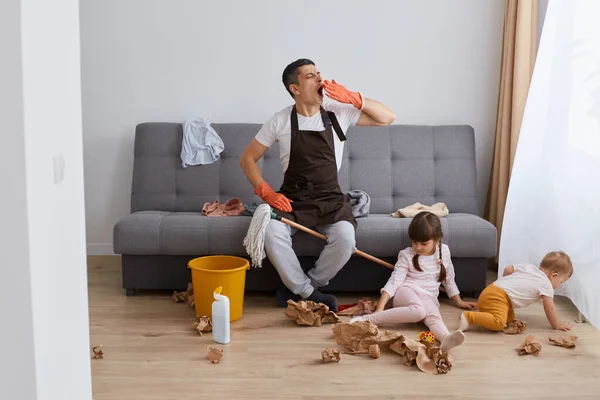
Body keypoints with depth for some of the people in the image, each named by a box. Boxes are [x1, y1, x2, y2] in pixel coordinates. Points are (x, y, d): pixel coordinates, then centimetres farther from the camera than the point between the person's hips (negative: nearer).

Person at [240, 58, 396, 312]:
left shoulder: (338, 113, 1)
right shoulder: (280, 121, -2)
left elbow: (388, 118, 0)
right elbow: (247, 159, 4)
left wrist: (352, 98, -13)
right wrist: (267, 193, -11)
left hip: (330, 200, 1)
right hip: (292, 199, -1)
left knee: (345, 238, -30)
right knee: (271, 232, -33)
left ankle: (297, 290, -6)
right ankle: (309, 294, -14)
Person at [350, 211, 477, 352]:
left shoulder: (444, 251, 7)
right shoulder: (407, 255, -3)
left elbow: (449, 280, 21)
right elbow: (393, 282, -9)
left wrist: (459, 301, 24)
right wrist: (380, 308, -18)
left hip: (428, 297, 3)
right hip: (406, 292, -3)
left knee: (433, 316, -33)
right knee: (419, 311, -38)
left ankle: (446, 338, -66)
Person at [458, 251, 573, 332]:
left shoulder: (528, 267, 19)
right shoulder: (546, 284, -1)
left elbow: (507, 269, 23)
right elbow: (550, 308, -1)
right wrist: (556, 325, 12)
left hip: (492, 289, 9)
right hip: (497, 297, -9)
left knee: (510, 318, 23)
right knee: (498, 323, -28)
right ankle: (468, 317, -29)